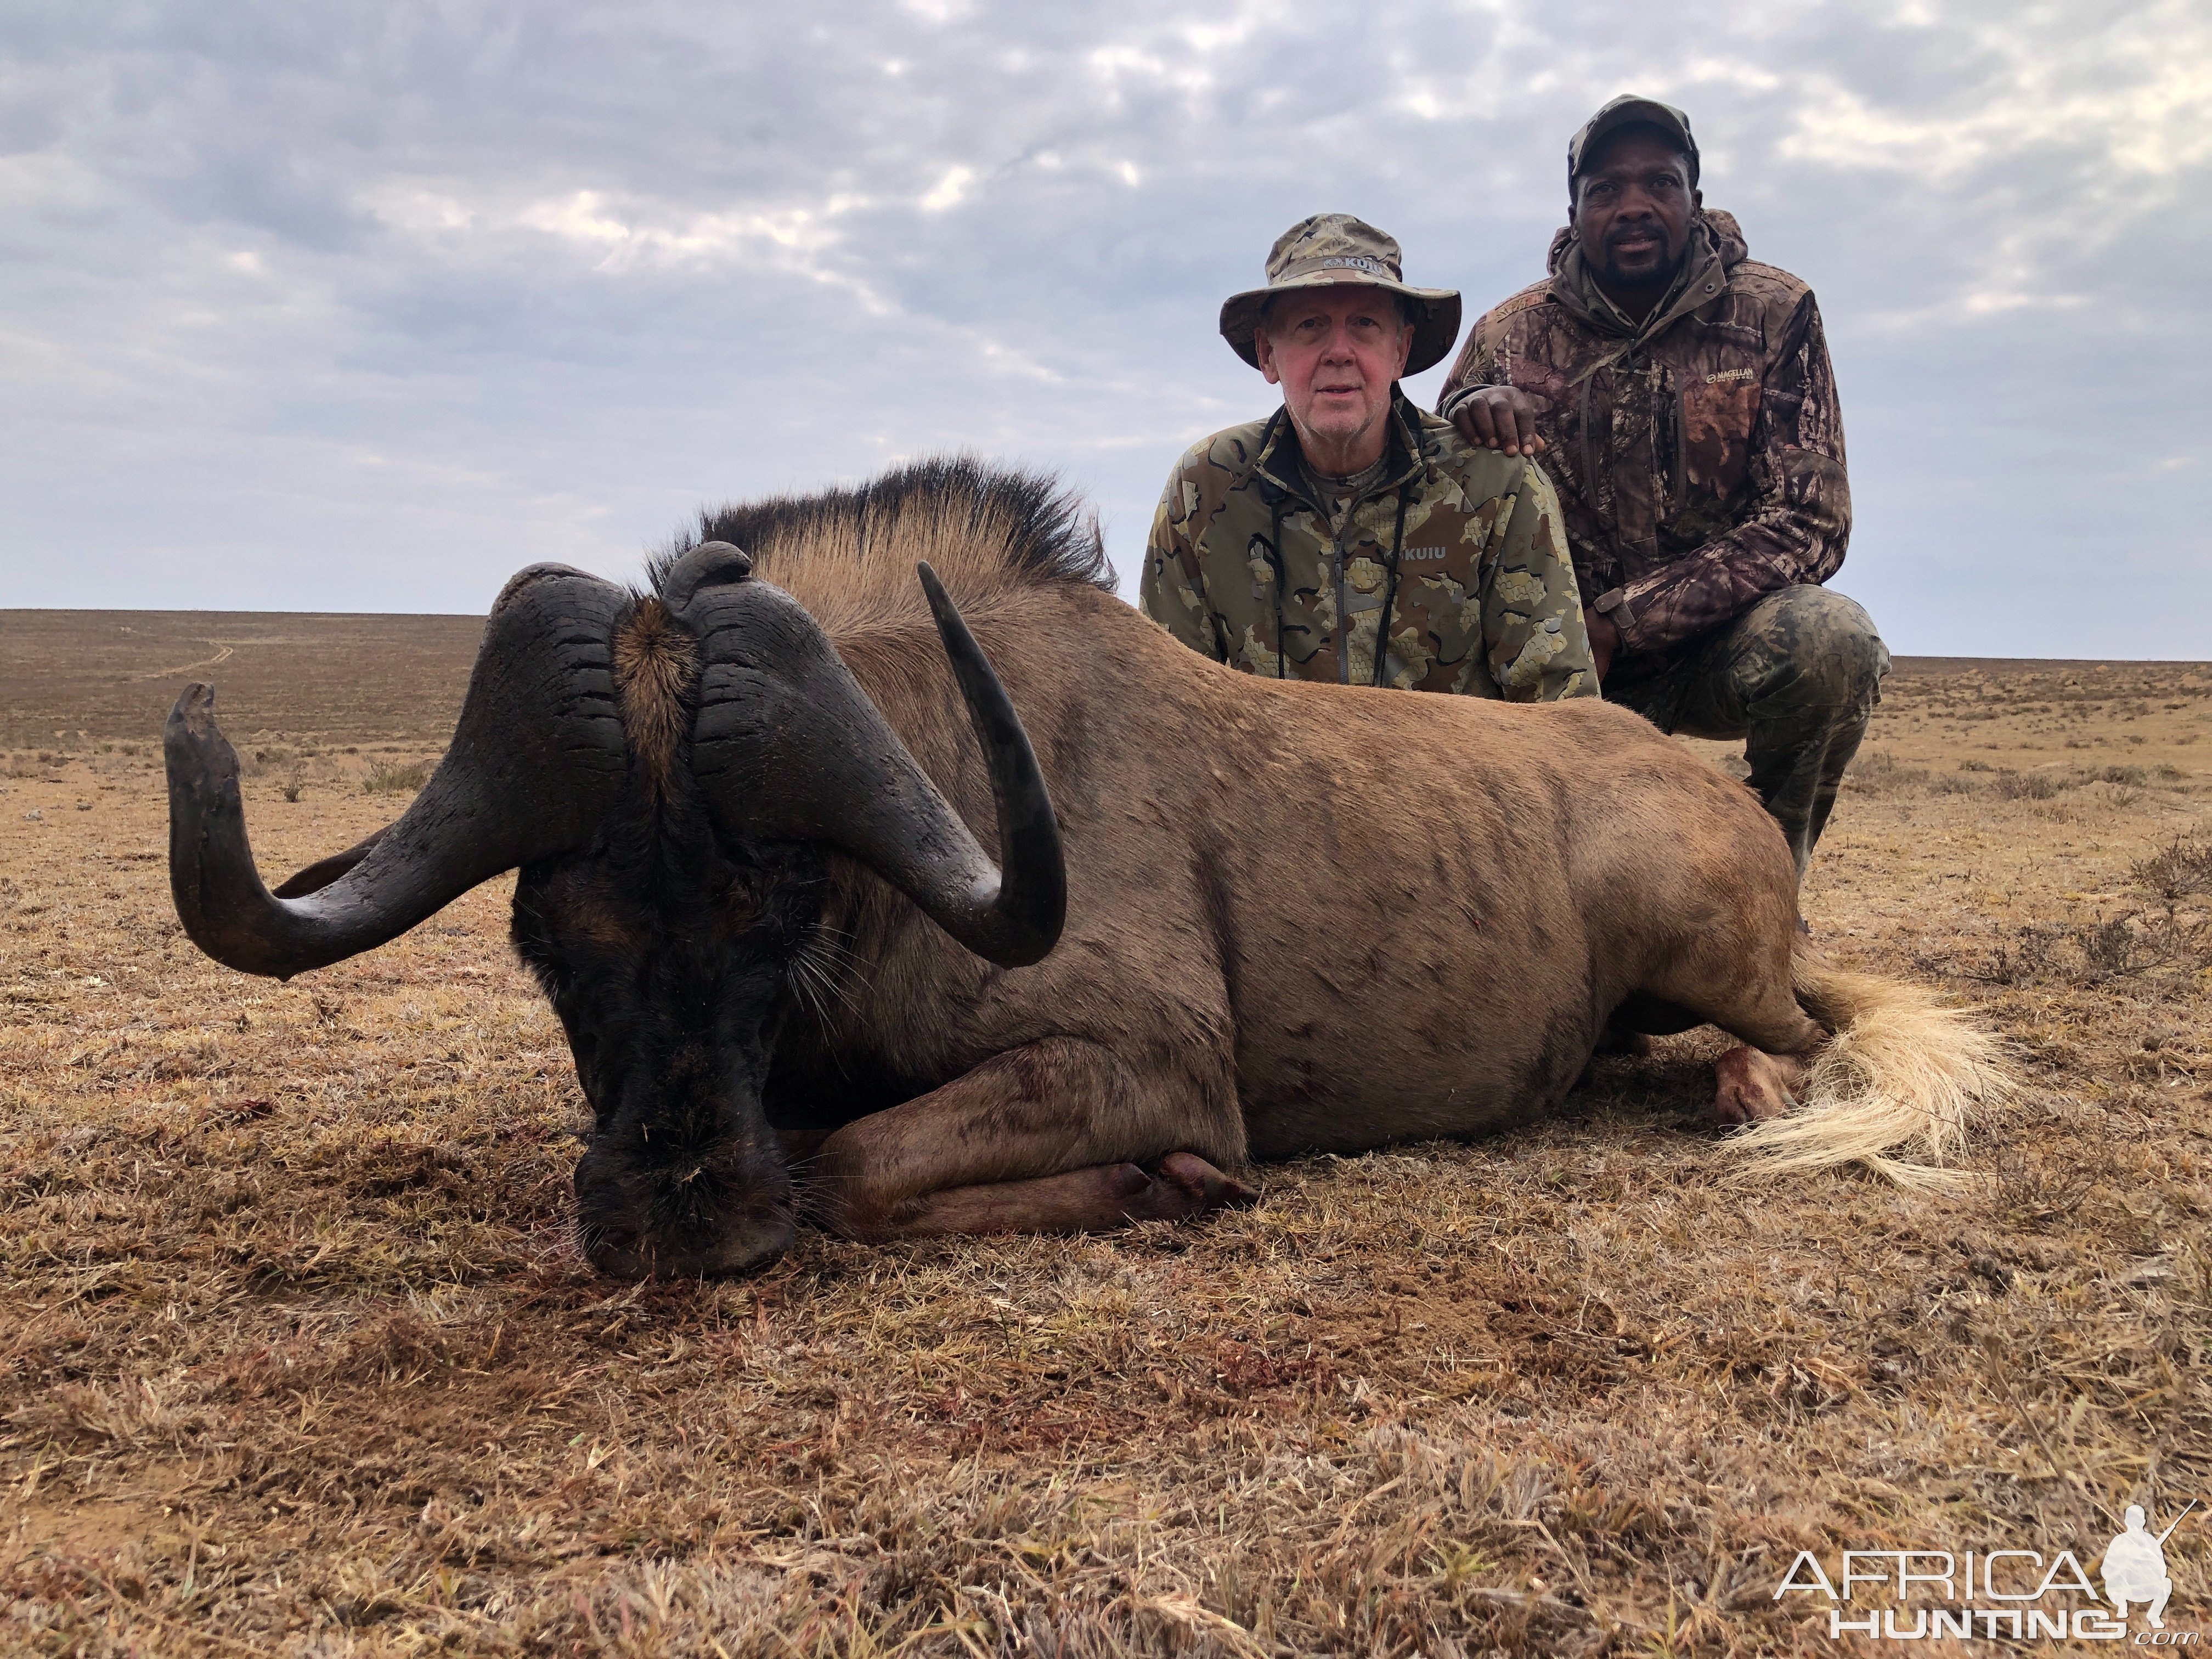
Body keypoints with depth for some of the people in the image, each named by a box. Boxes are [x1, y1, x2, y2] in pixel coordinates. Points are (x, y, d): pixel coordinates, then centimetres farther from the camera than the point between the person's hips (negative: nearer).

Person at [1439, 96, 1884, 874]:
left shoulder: (1774, 313, -6)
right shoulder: (1511, 336, -1)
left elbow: (1809, 521, -12)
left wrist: (1621, 622, -21)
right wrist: (1469, 411, -24)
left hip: (1722, 643, -1)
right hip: (1566, 656, 1)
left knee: (1831, 636, -32)